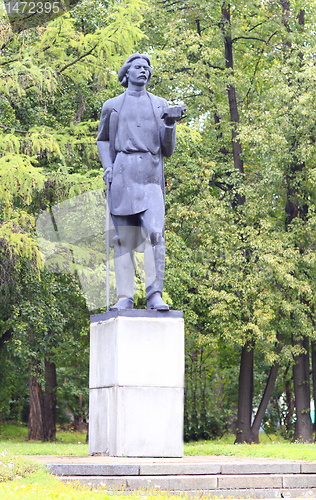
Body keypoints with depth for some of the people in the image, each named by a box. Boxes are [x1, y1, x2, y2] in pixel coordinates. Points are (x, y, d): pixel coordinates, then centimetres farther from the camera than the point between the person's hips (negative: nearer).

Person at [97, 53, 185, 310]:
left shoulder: (160, 105, 17)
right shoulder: (112, 106, 17)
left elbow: (168, 150, 15)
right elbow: (103, 140, 22)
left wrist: (170, 125, -3)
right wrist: (107, 167, 5)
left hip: (151, 175, 0)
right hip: (122, 174, 0)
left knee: (155, 233, -16)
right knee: (123, 237, -3)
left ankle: (155, 294, -17)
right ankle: (125, 297, -3)